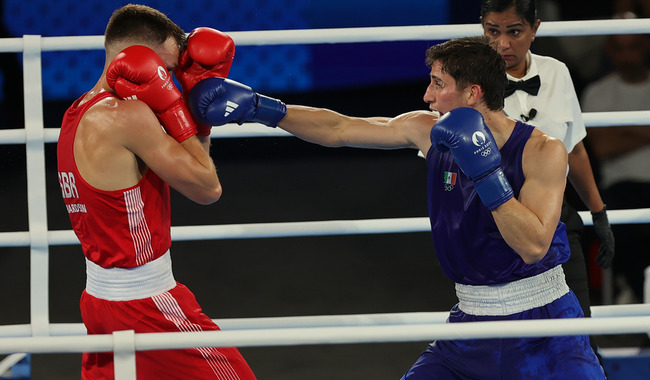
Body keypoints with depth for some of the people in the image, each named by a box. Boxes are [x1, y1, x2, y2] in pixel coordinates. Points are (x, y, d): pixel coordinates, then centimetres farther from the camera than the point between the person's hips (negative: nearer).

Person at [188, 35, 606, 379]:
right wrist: (257, 107, 0)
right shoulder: (429, 133, -1)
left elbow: (534, 245, -25)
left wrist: (485, 169, -30)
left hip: (541, 324, -5)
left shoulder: (543, 151, -15)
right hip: (471, 322, 5)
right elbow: (337, 129, 5)